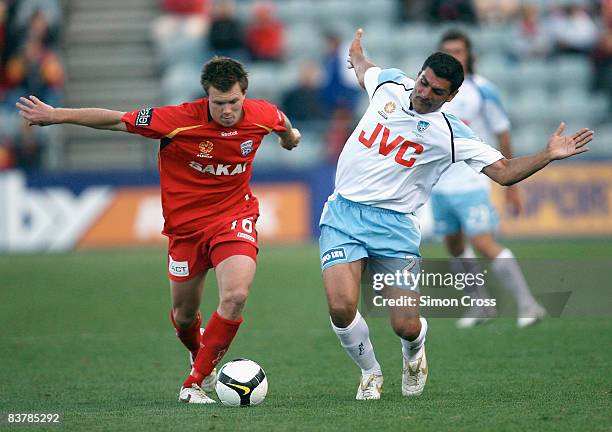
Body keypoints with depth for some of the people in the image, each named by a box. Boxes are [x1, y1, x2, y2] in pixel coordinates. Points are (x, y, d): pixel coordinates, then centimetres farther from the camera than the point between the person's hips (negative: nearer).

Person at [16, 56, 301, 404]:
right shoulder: (180, 120, -23)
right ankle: (200, 356, 48)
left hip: (234, 218, 0)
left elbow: (282, 122, 13)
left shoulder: (262, 115, -13)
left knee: (236, 296, -24)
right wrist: (56, 115, -10)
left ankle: (196, 382, -9)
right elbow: (117, 120, -14)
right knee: (184, 313, 11)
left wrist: (290, 136, 37)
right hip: (186, 224, 0)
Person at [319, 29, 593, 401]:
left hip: (394, 224, -2)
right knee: (342, 307, -18)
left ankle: (414, 354, 33)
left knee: (406, 325, -9)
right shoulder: (390, 84, 3)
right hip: (343, 213, 2)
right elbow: (365, 71, 29)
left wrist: (548, 155, -18)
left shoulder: (451, 135, -5)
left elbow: (504, 172, -5)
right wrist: (356, 52, 48)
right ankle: (370, 373, 13)